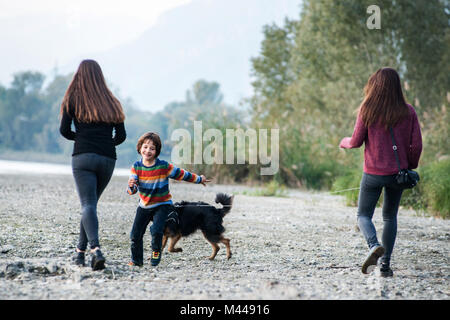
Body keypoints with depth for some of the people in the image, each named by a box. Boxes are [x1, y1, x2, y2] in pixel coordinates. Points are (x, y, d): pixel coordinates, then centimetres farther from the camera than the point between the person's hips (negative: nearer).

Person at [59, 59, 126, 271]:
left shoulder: (72, 99, 6)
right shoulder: (111, 102, 15)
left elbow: (64, 130, -1)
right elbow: (121, 136, 9)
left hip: (83, 156, -3)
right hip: (108, 159, 3)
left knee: (88, 205, -11)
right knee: (90, 203, 18)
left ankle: (96, 249, -31)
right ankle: (80, 251, 22)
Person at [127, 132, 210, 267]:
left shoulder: (164, 166, -16)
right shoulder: (136, 167, -10)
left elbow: (182, 174, -2)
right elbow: (132, 190, -16)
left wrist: (199, 179, 7)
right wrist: (131, 186, -40)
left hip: (162, 205, -3)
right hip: (144, 206, 3)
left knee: (156, 230, -23)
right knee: (135, 234, -2)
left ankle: (156, 251, 6)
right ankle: (136, 260, 19)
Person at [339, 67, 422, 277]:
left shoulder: (367, 110, -9)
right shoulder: (408, 111, -3)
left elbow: (356, 141, -6)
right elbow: (416, 145, -3)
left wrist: (344, 142, 17)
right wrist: (411, 167, 13)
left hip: (373, 173, -2)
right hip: (398, 173, 2)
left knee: (364, 215, 11)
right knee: (390, 217, 18)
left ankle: (374, 246, -19)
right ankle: (385, 264, 12)